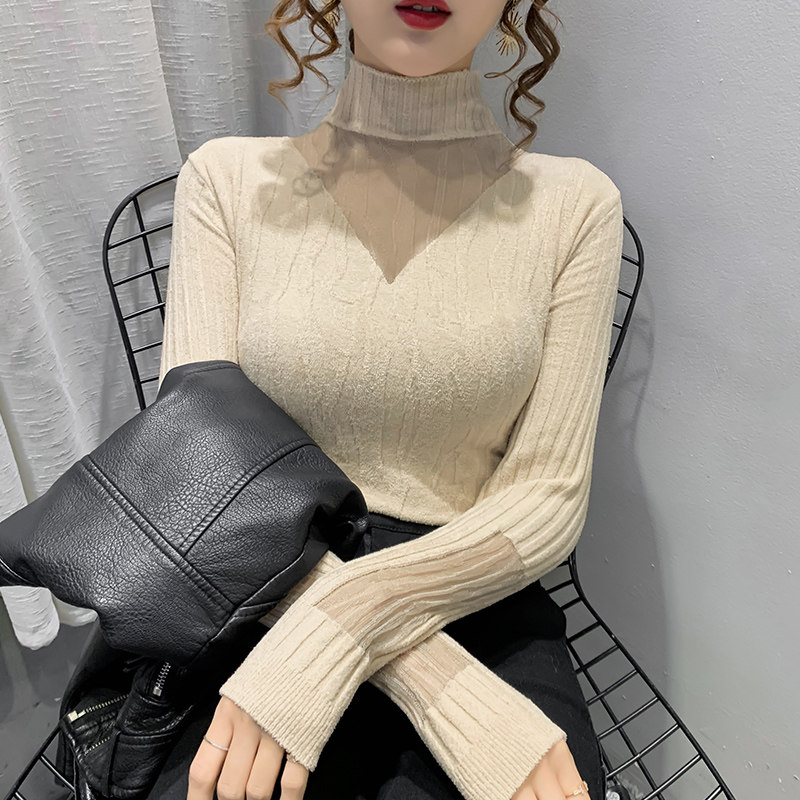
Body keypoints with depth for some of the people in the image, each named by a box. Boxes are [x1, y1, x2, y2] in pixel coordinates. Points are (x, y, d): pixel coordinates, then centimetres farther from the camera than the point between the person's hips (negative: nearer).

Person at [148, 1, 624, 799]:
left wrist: (341, 619, -19)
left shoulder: (574, 202, 0)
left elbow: (548, 498, -3)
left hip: (481, 608, 1)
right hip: (266, 605, 1)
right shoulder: (228, 179, 1)